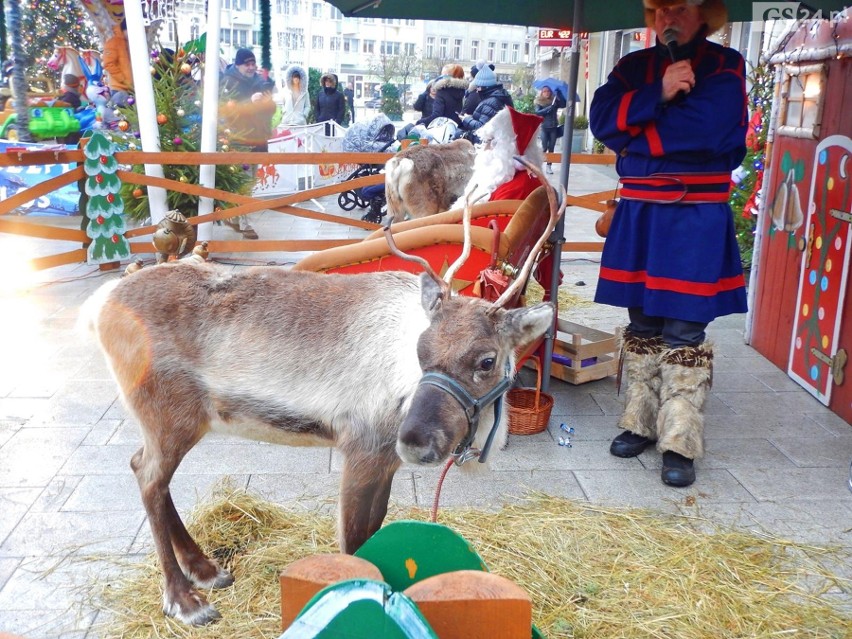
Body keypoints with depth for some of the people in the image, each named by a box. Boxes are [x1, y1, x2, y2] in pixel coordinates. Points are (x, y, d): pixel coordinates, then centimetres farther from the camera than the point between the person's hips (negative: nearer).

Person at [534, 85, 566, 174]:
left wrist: (559, 94, -17)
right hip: (544, 127, -2)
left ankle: (549, 165, 7)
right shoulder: (539, 102, 3)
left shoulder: (555, 101, 8)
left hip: (553, 127, 3)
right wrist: (548, 108, -21)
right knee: (544, 148, -8)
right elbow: (537, 112, -12)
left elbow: (563, 105, -8)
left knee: (551, 148, 3)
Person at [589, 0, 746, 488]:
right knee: (642, 324, 11)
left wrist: (634, 136, -9)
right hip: (638, 214, 4)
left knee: (684, 332, -4)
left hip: (697, 219, -4)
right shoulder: (634, 66, 12)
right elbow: (602, 118, -5)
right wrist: (658, 93, -18)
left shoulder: (724, 65, -1)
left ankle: (680, 442, 3)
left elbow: (706, 128, -18)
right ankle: (641, 422, 23)